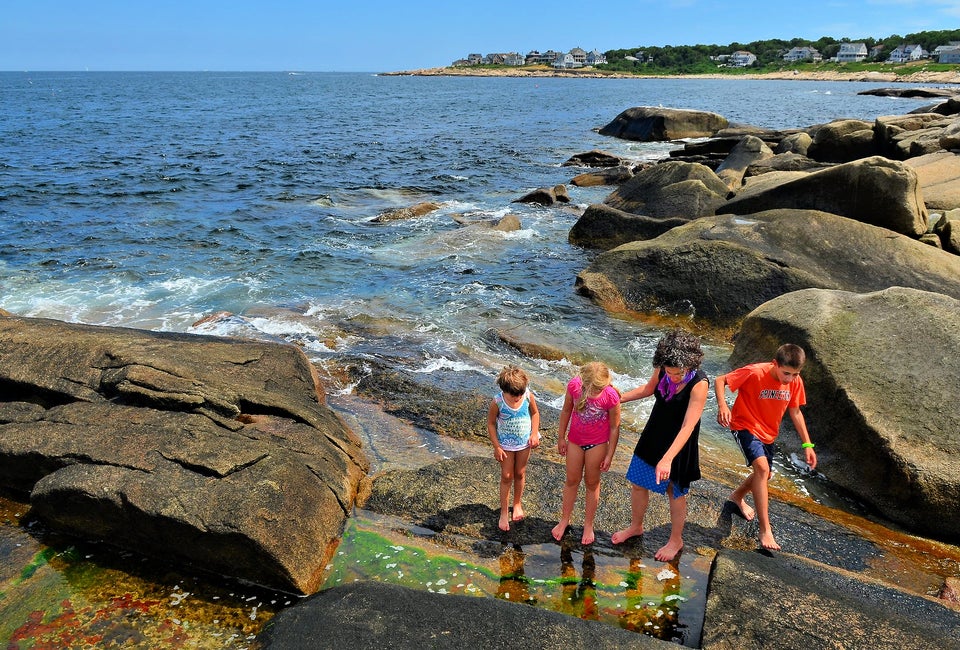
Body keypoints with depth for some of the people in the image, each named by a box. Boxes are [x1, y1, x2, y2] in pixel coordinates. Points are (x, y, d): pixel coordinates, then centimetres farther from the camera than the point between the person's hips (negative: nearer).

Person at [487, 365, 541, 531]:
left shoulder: (528, 396, -20)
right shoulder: (497, 402, -26)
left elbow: (535, 413, 0)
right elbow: (491, 424, -13)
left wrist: (534, 434, -8)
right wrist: (496, 447, -13)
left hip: (524, 442, 2)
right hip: (506, 444, -2)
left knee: (520, 474, 18)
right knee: (506, 476, 6)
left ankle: (517, 504, 40)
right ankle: (504, 513, 20)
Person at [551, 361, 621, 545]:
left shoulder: (611, 396, -28)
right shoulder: (574, 385, -22)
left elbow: (614, 427, -14)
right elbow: (566, 410, -3)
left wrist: (609, 456, -8)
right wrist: (561, 437, 4)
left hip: (597, 444, -2)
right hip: (575, 440, 2)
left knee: (592, 483, 14)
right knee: (572, 480, 16)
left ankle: (588, 525, 33)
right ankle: (564, 520, 36)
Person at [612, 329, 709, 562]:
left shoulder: (699, 384, -30)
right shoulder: (662, 369, -14)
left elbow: (688, 427, -32)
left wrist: (667, 459, -38)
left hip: (679, 445, -6)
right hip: (653, 435, 6)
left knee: (676, 493, 14)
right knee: (638, 483, 18)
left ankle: (676, 541, 39)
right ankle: (636, 526, 44)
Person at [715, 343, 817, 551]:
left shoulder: (795, 382, -9)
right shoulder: (755, 373, -27)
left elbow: (795, 412, 4)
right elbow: (720, 380, -22)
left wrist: (807, 444, 2)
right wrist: (722, 405, -40)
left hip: (768, 433, 7)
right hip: (745, 426, -7)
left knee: (765, 474, 20)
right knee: (762, 467, -26)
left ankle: (738, 496, 52)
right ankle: (765, 530, -23)